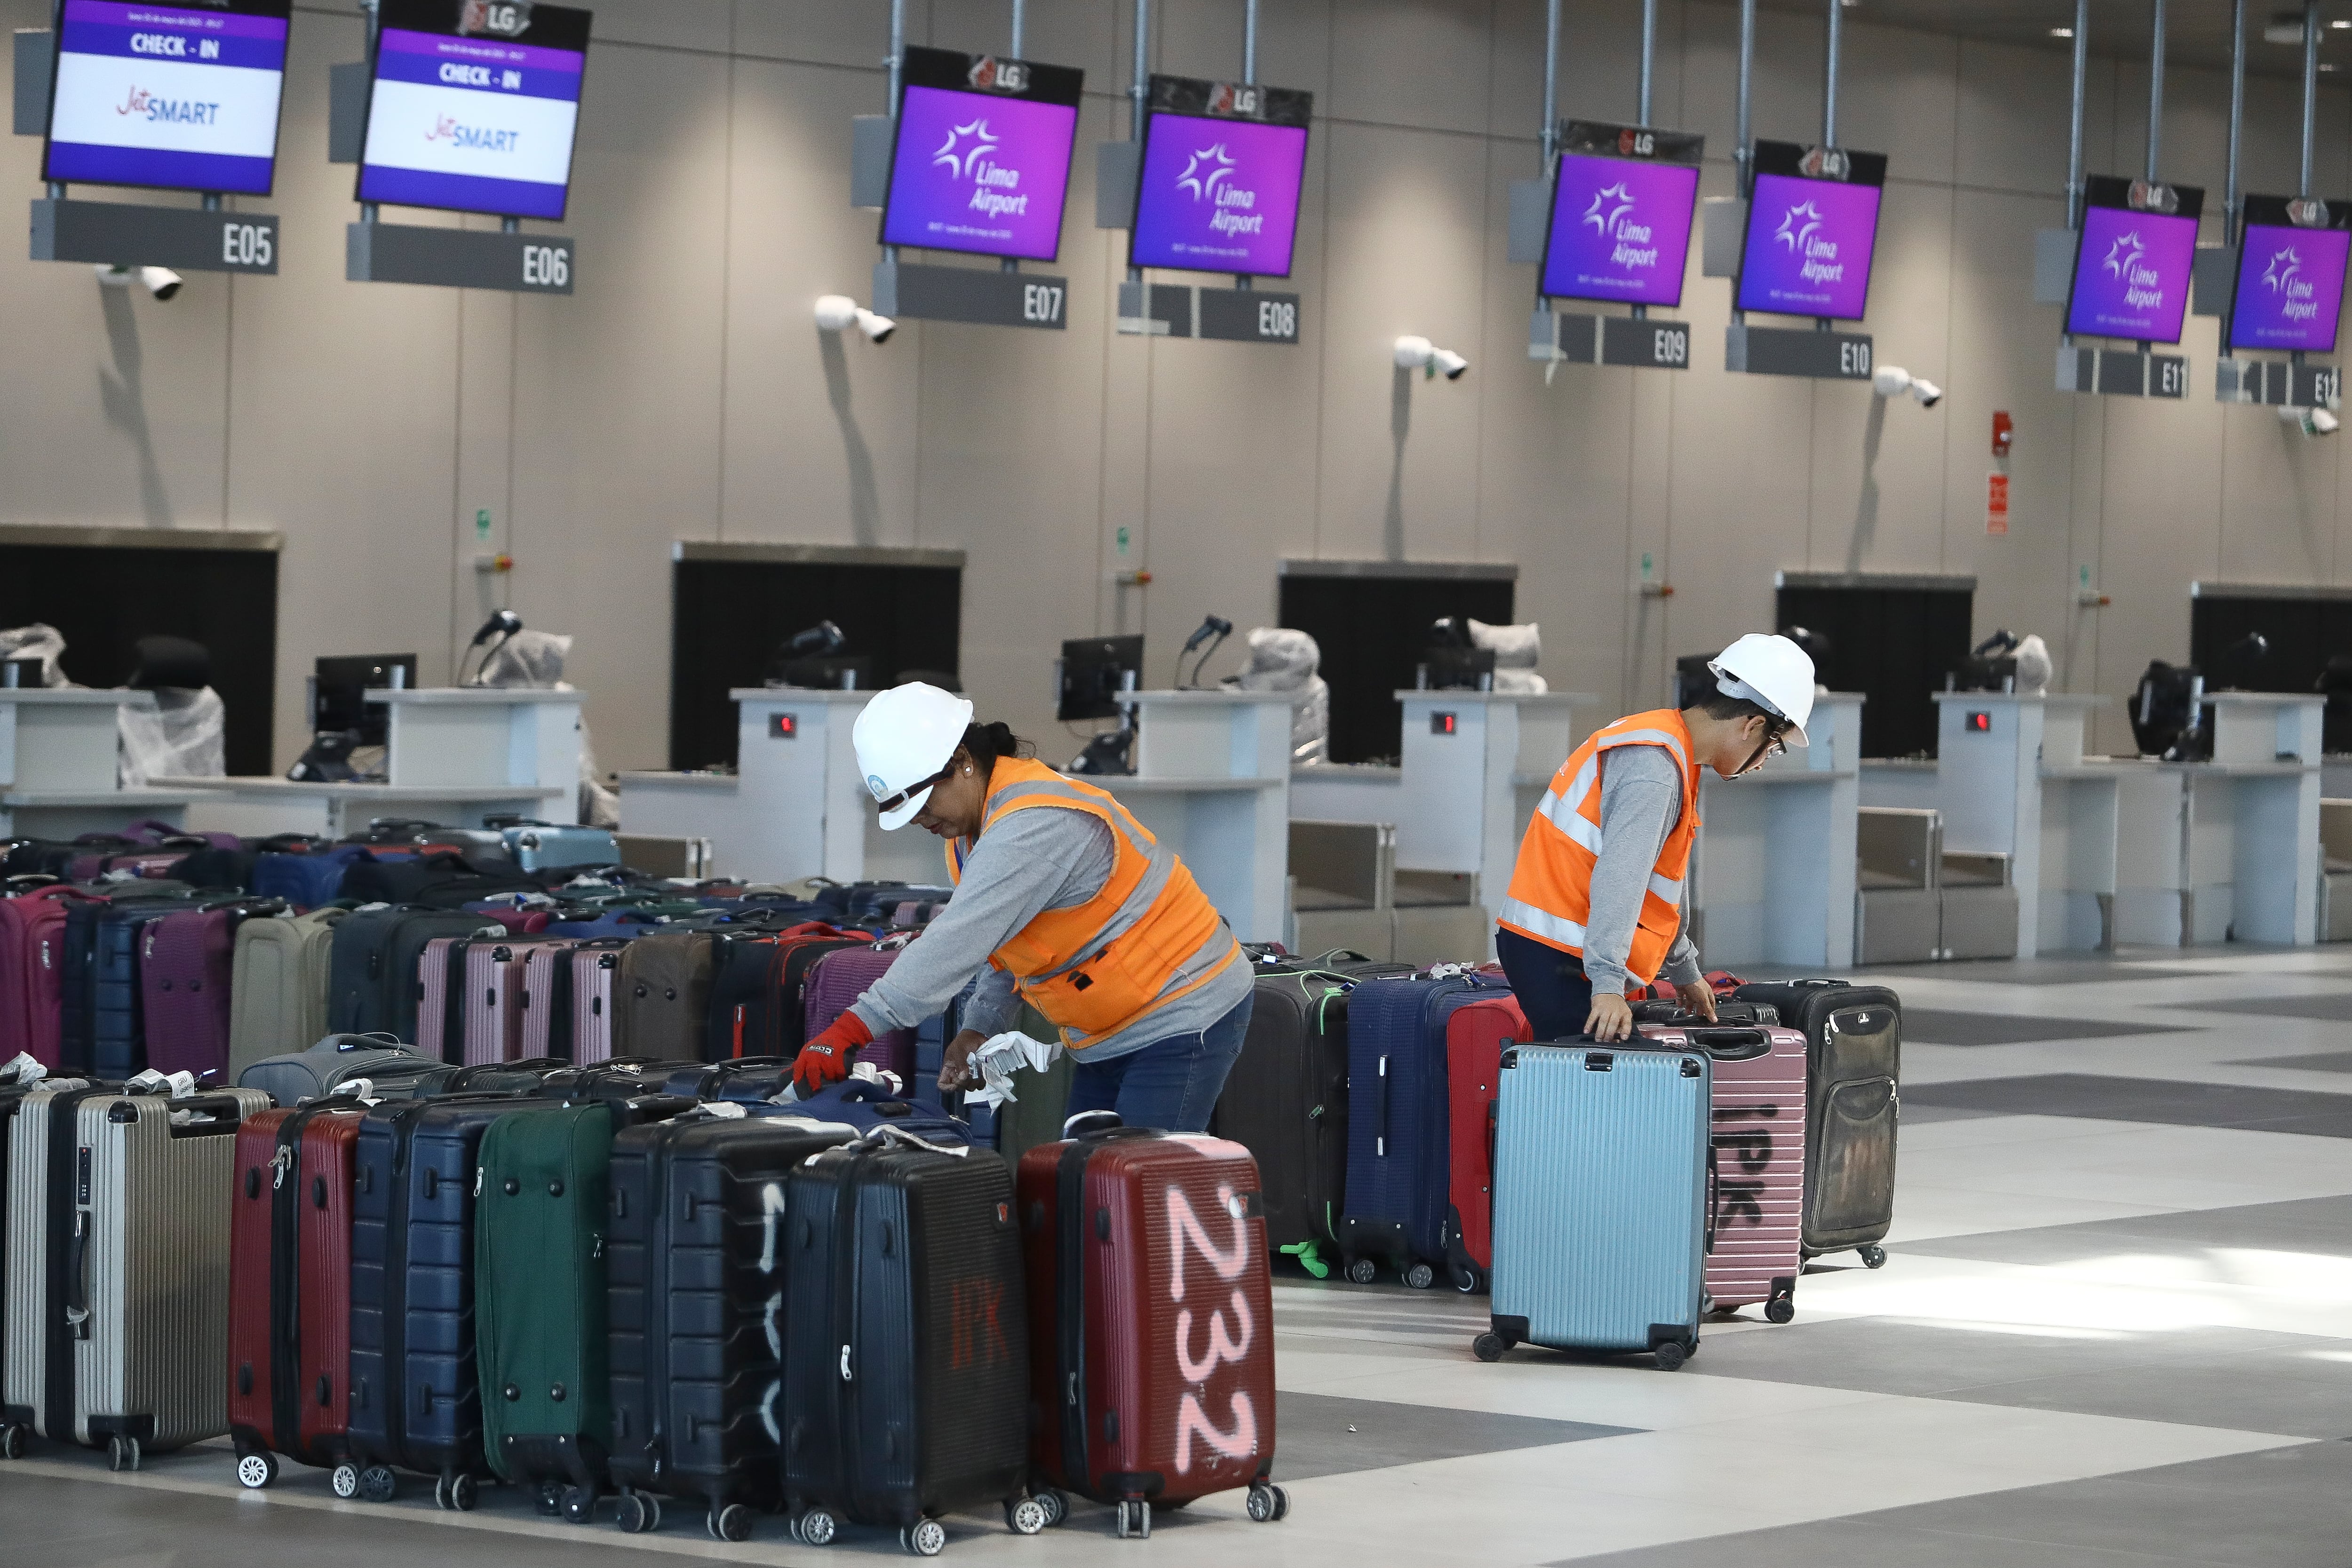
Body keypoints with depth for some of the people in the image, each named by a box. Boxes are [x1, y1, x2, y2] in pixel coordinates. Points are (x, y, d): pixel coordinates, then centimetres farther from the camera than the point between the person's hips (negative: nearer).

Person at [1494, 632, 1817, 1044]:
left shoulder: (1661, 743, 19)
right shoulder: (1655, 764, -15)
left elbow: (1658, 884, 31)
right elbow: (1619, 877, -26)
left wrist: (1685, 972, 38)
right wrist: (1607, 984, -32)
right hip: (1559, 960, -10)